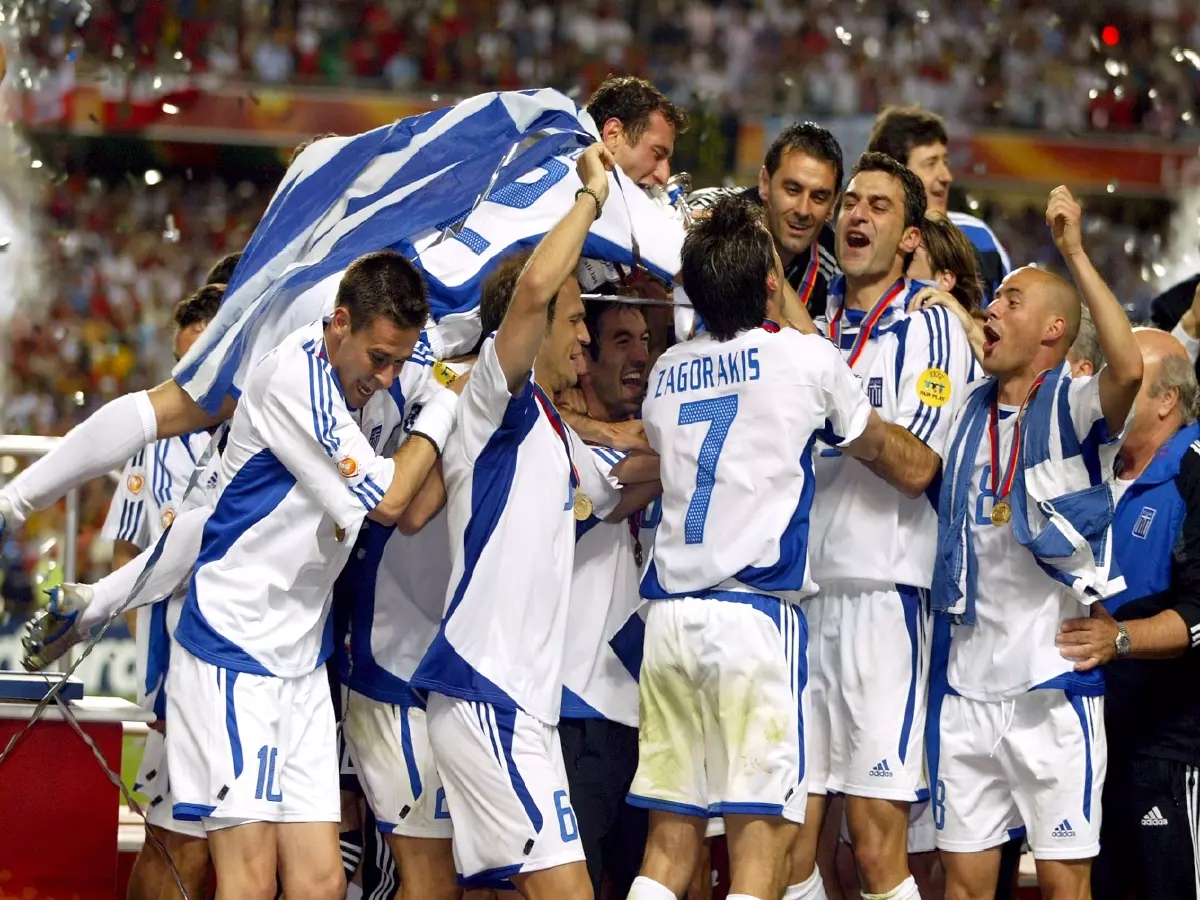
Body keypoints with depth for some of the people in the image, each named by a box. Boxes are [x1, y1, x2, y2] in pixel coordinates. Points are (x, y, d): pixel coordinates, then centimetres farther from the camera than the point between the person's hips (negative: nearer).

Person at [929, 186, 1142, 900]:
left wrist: (1075, 253, -23)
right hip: (965, 681, 5)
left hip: (1052, 683, -5)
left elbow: (1129, 366, -26)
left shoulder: (1073, 408, -5)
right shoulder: (965, 416, 13)